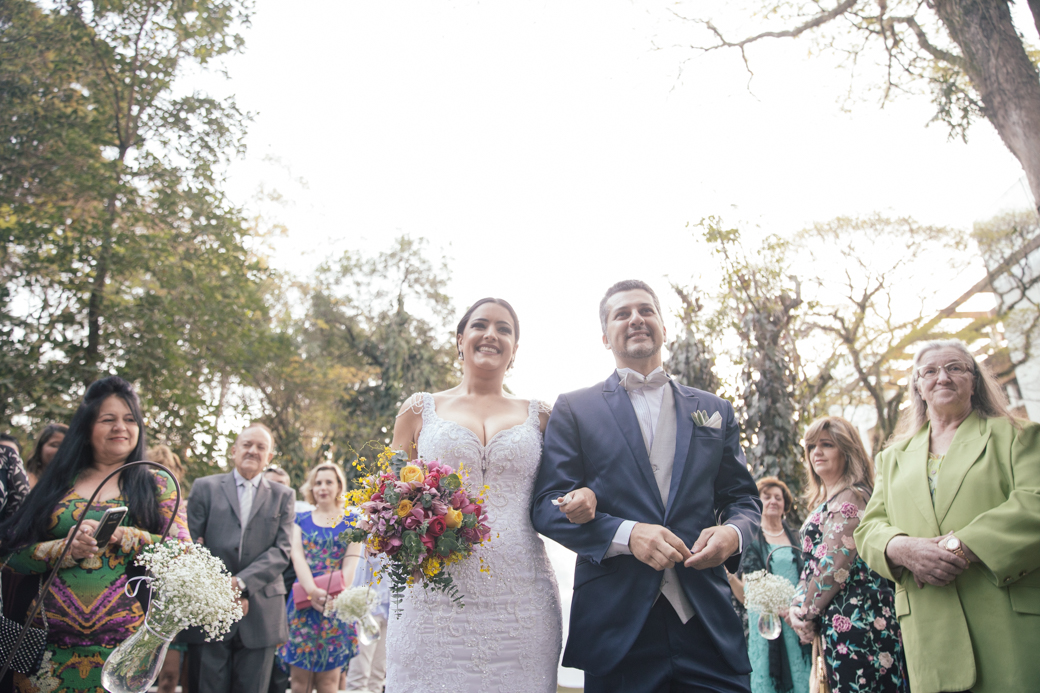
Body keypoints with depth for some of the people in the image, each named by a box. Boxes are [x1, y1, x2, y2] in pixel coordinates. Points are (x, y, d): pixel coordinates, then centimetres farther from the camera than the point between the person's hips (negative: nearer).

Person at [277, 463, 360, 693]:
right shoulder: (301, 520, 12)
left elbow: (351, 563, -2)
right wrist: (312, 591, -18)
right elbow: (297, 556, -2)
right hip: (303, 602, 1)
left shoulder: (351, 522, 7)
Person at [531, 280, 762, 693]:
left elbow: (743, 497, 15)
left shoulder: (714, 411, 15)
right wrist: (625, 534, -16)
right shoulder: (574, 409, 5)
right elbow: (548, 505, -2)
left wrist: (733, 532, -8)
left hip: (707, 623, 3)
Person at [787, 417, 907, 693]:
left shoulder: (849, 498, -10)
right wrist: (797, 605, 2)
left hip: (852, 617, -9)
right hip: (840, 621, 9)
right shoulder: (826, 502, 18)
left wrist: (806, 613, -7)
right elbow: (812, 564, 17)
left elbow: (835, 566, -17)